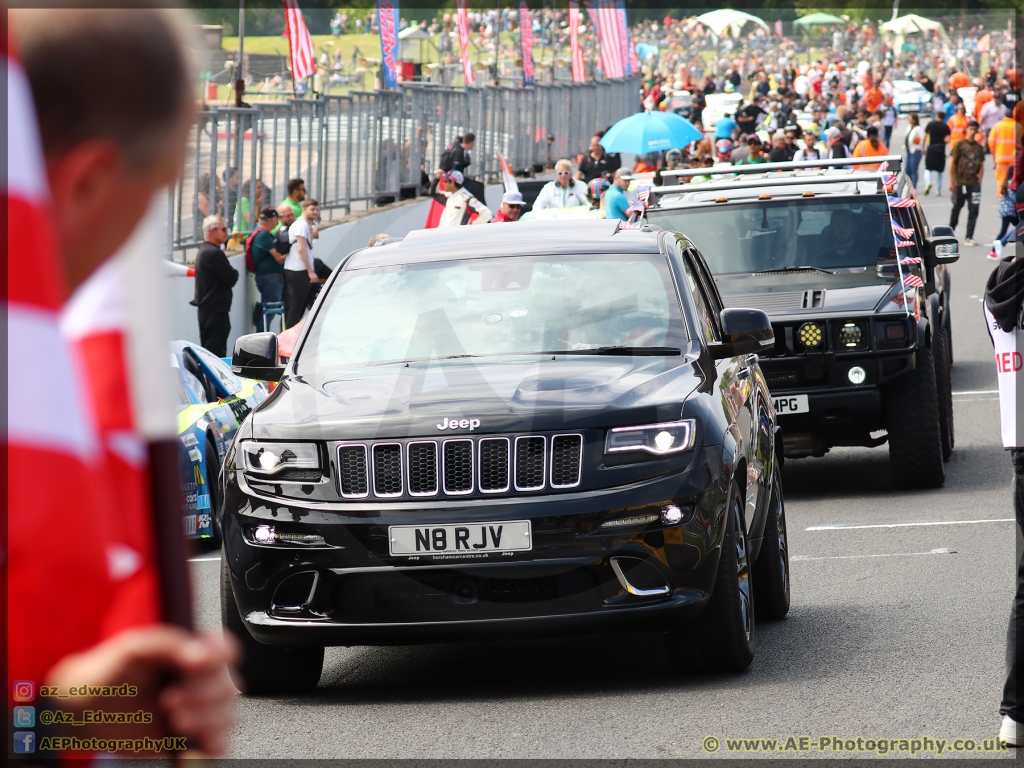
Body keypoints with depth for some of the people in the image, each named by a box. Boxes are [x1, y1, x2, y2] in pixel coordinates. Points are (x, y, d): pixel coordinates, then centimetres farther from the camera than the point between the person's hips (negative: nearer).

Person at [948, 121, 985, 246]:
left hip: (973, 183, 3)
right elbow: (951, 162, -4)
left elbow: (981, 165, 14)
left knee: (974, 210, -5)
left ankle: (969, 238, -2)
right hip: (959, 183, -3)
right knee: (956, 208, 8)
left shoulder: (979, 147, 9)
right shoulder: (960, 144, -2)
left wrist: (979, 180, 1)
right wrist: (952, 181, -8)